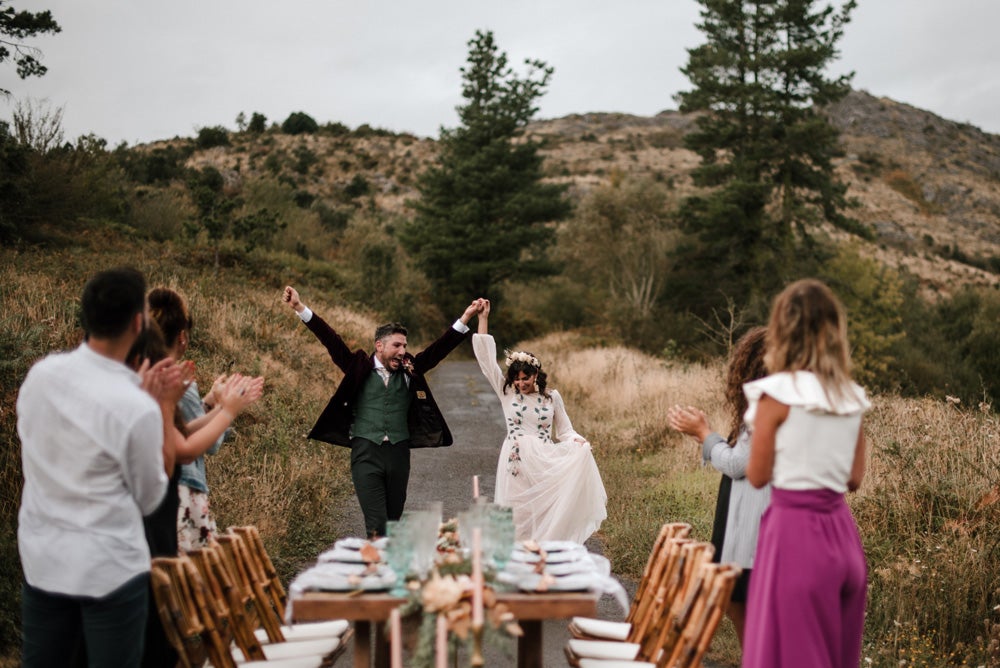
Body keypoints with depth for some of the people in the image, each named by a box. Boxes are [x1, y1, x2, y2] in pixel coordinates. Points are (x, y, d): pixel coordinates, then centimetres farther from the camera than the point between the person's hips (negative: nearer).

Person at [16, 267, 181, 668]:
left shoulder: (40, 373, -6)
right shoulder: (138, 409, -22)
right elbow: (150, 499, -7)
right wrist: (164, 405, -6)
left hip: (40, 559, 6)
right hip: (110, 569, -6)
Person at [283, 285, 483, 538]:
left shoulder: (409, 370, 10)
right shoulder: (360, 368, 3)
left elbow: (441, 347, 6)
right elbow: (330, 339, -3)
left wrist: (466, 317, -2)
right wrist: (300, 308, -10)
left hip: (399, 453, 3)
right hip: (366, 453, -3)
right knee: (376, 526, -10)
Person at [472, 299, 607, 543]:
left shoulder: (552, 396, 5)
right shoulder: (506, 392, 4)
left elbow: (564, 430, 13)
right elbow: (485, 355, 1)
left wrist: (577, 441, -10)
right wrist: (483, 318, -3)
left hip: (545, 464, 0)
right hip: (517, 463, 0)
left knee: (547, 517, -4)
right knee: (518, 520, 0)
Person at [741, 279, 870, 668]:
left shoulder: (778, 392, -12)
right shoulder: (851, 396, 6)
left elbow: (757, 476, -6)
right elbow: (854, 478, 12)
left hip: (795, 530, -6)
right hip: (841, 531, 6)